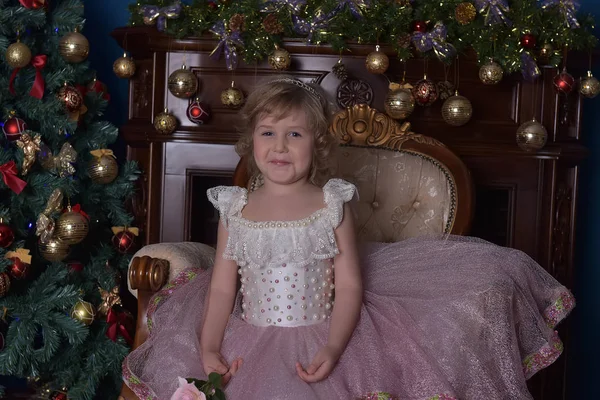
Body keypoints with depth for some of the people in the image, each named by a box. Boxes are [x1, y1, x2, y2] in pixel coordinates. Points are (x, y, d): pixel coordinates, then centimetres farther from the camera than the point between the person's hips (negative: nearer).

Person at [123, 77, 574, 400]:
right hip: (250, 344, 2)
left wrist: (333, 348, -18)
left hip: (318, 342, -1)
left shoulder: (333, 205, -1)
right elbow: (222, 288, 4)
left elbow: (350, 286, -4)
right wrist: (209, 349, -10)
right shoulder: (234, 209, 4)